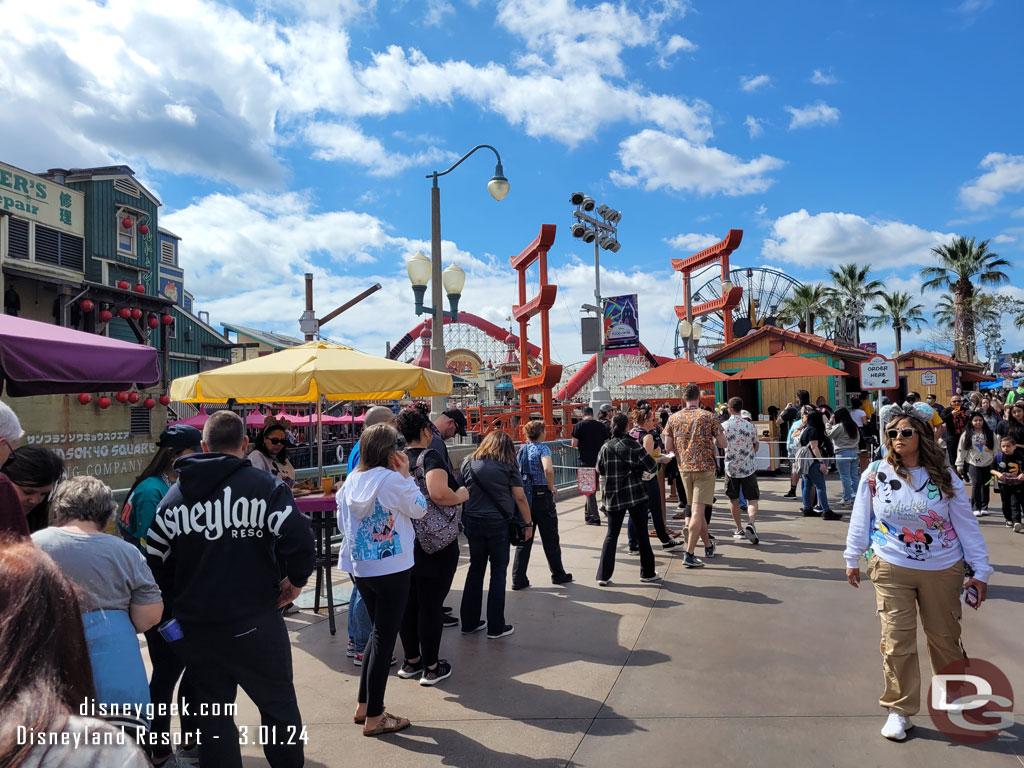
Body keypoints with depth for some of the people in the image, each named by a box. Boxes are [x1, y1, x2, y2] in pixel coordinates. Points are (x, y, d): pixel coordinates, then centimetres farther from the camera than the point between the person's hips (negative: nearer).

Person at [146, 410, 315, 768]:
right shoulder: (265, 486, -11)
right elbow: (299, 539, -22)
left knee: (212, 717, 17)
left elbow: (156, 558, 9)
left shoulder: (175, 494, 6)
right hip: (254, 624, -4)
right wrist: (296, 580, -4)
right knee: (279, 708, 12)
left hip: (195, 627, 5)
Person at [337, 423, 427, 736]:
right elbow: (419, 510, -4)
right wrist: (406, 475, -2)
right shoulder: (393, 479, -18)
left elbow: (342, 522, 12)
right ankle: (374, 717, 12)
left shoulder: (352, 481, 3)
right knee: (384, 638, 3)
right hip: (392, 568, -7)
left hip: (360, 567, 7)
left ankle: (363, 705, 29)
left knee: (378, 632, 22)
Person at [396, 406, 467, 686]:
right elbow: (439, 493, -31)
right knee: (431, 605, 3)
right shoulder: (430, 456, -15)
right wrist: (462, 494, -13)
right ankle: (431, 667, 15)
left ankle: (411, 661, 30)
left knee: (409, 603, 16)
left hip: (404, 543, 7)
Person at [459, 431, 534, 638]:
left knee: (476, 570, 15)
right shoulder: (508, 466, -2)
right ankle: (496, 627, 9)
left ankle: (469, 622, 21)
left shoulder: (469, 462, 6)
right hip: (498, 523, -3)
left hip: (472, 522, 4)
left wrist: (465, 519, 12)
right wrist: (529, 523, 4)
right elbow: (520, 497, -4)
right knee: (498, 572, 6)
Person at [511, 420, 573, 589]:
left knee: (524, 539, 9)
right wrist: (551, 487, -14)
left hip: (524, 497, 5)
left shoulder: (521, 450, 9)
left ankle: (518, 579, 7)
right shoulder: (542, 448, -10)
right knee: (550, 538, 9)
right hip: (541, 496, -5)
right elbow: (548, 469, -28)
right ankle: (558, 574, 23)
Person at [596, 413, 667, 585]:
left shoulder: (606, 447, 0)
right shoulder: (633, 446, -9)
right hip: (636, 495, -3)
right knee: (642, 533, 10)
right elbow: (651, 467, -7)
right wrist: (660, 460, 13)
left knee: (611, 535, 7)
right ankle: (648, 573, 20)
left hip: (614, 497, 3)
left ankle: (603, 576, 1)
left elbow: (600, 470, 10)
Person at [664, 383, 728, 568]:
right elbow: (723, 444, -4)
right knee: (698, 511, -6)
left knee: (694, 509, 17)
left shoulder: (673, 418, 2)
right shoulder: (708, 417, -6)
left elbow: (668, 447, 3)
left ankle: (708, 545, 32)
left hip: (684, 468, 4)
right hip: (705, 468, -4)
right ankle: (689, 554, -12)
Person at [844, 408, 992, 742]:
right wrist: (852, 559, 7)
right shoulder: (875, 474, -6)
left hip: (942, 570, 1)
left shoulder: (944, 476, -5)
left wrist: (981, 571, -1)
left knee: (945, 638, 15)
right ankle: (900, 711, 16)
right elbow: (860, 520, 2)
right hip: (892, 569, -1)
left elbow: (967, 525, 0)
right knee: (896, 640, 0)